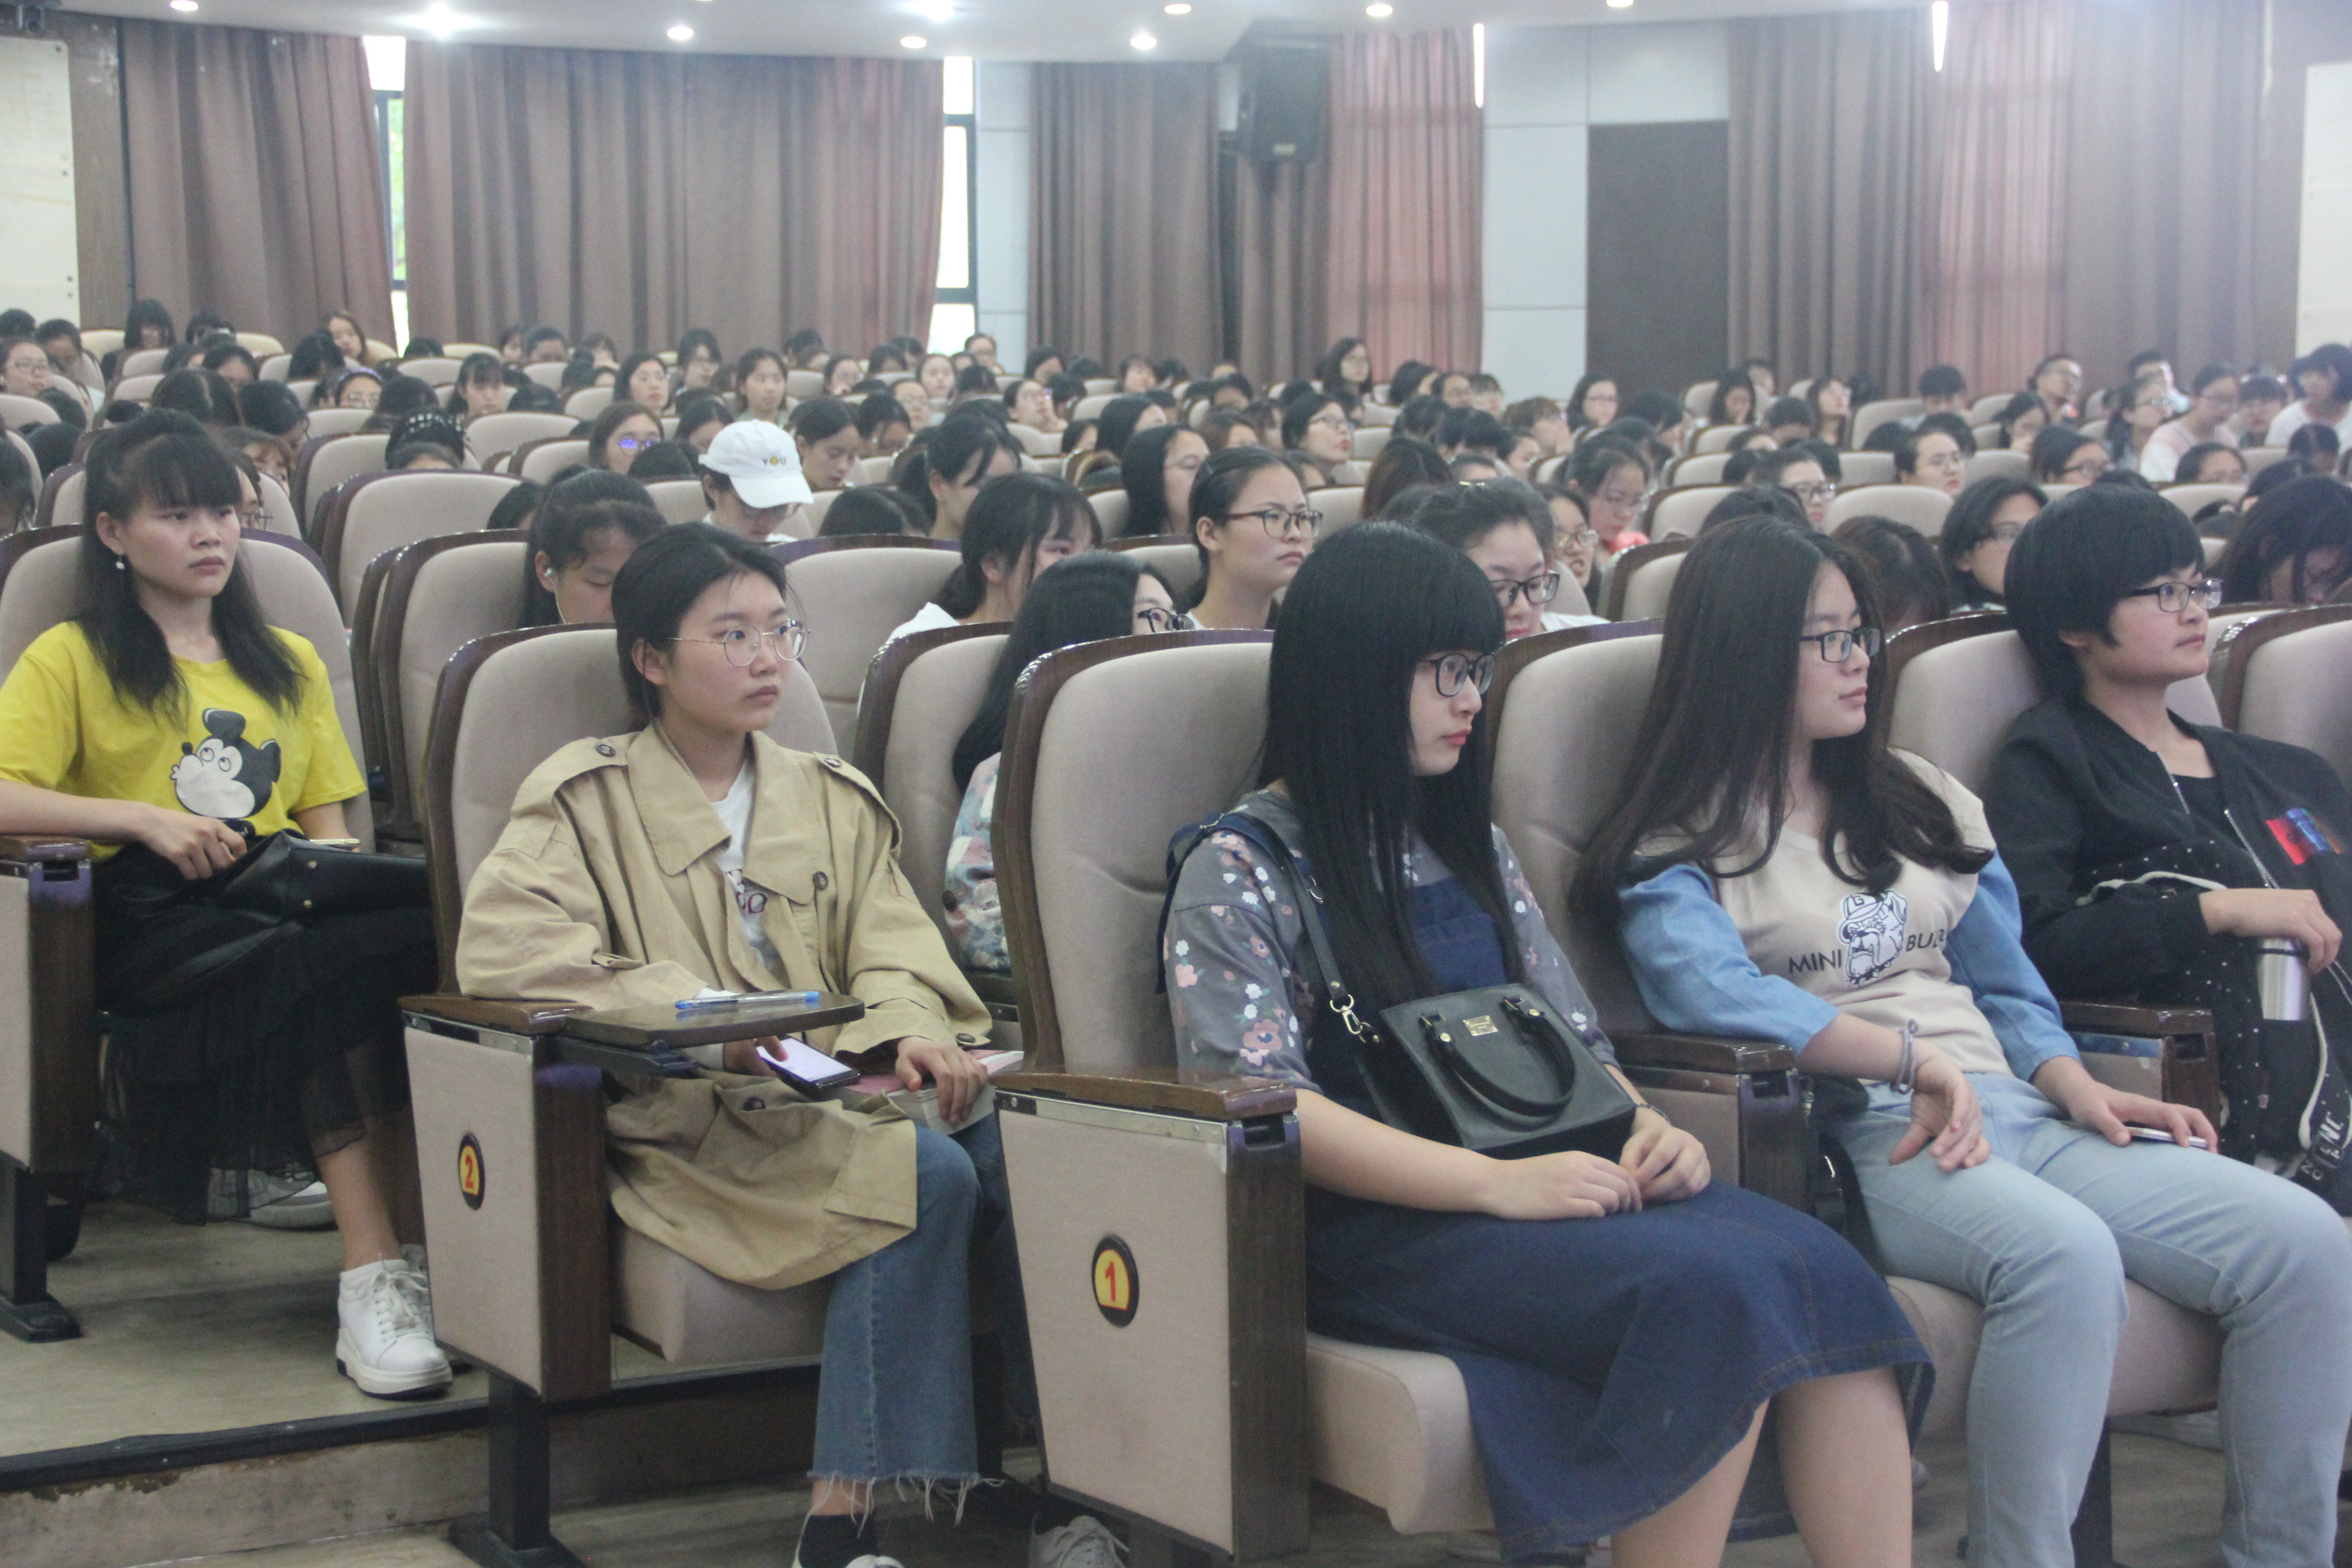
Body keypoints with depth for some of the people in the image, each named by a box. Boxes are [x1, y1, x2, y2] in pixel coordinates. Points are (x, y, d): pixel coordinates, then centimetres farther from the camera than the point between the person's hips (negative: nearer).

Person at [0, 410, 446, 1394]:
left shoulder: (289, 663, 29)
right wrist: (143, 817, -12)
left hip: (291, 902, 4)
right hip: (154, 918, -4)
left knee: (415, 933, -34)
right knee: (344, 959, -37)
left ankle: (417, 1249, -38)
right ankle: (372, 1273, -41)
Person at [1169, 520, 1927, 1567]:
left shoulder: (1470, 847, 23)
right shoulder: (1240, 870, 1)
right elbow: (1258, 1107, -12)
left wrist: (1643, 1128, -3)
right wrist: (1495, 1183, -22)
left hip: (1537, 1181, 6)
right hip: (1374, 1221, -6)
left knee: (1817, 1268, -24)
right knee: (1716, 1294, -31)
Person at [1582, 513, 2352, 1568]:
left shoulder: (1919, 799, 26)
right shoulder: (1681, 847, 5)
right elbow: (1707, 991, -15)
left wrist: (2072, 1084, 3)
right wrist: (1916, 1060, -19)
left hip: (2008, 1107, 7)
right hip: (1852, 1133, -6)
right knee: (2064, 1255, -38)